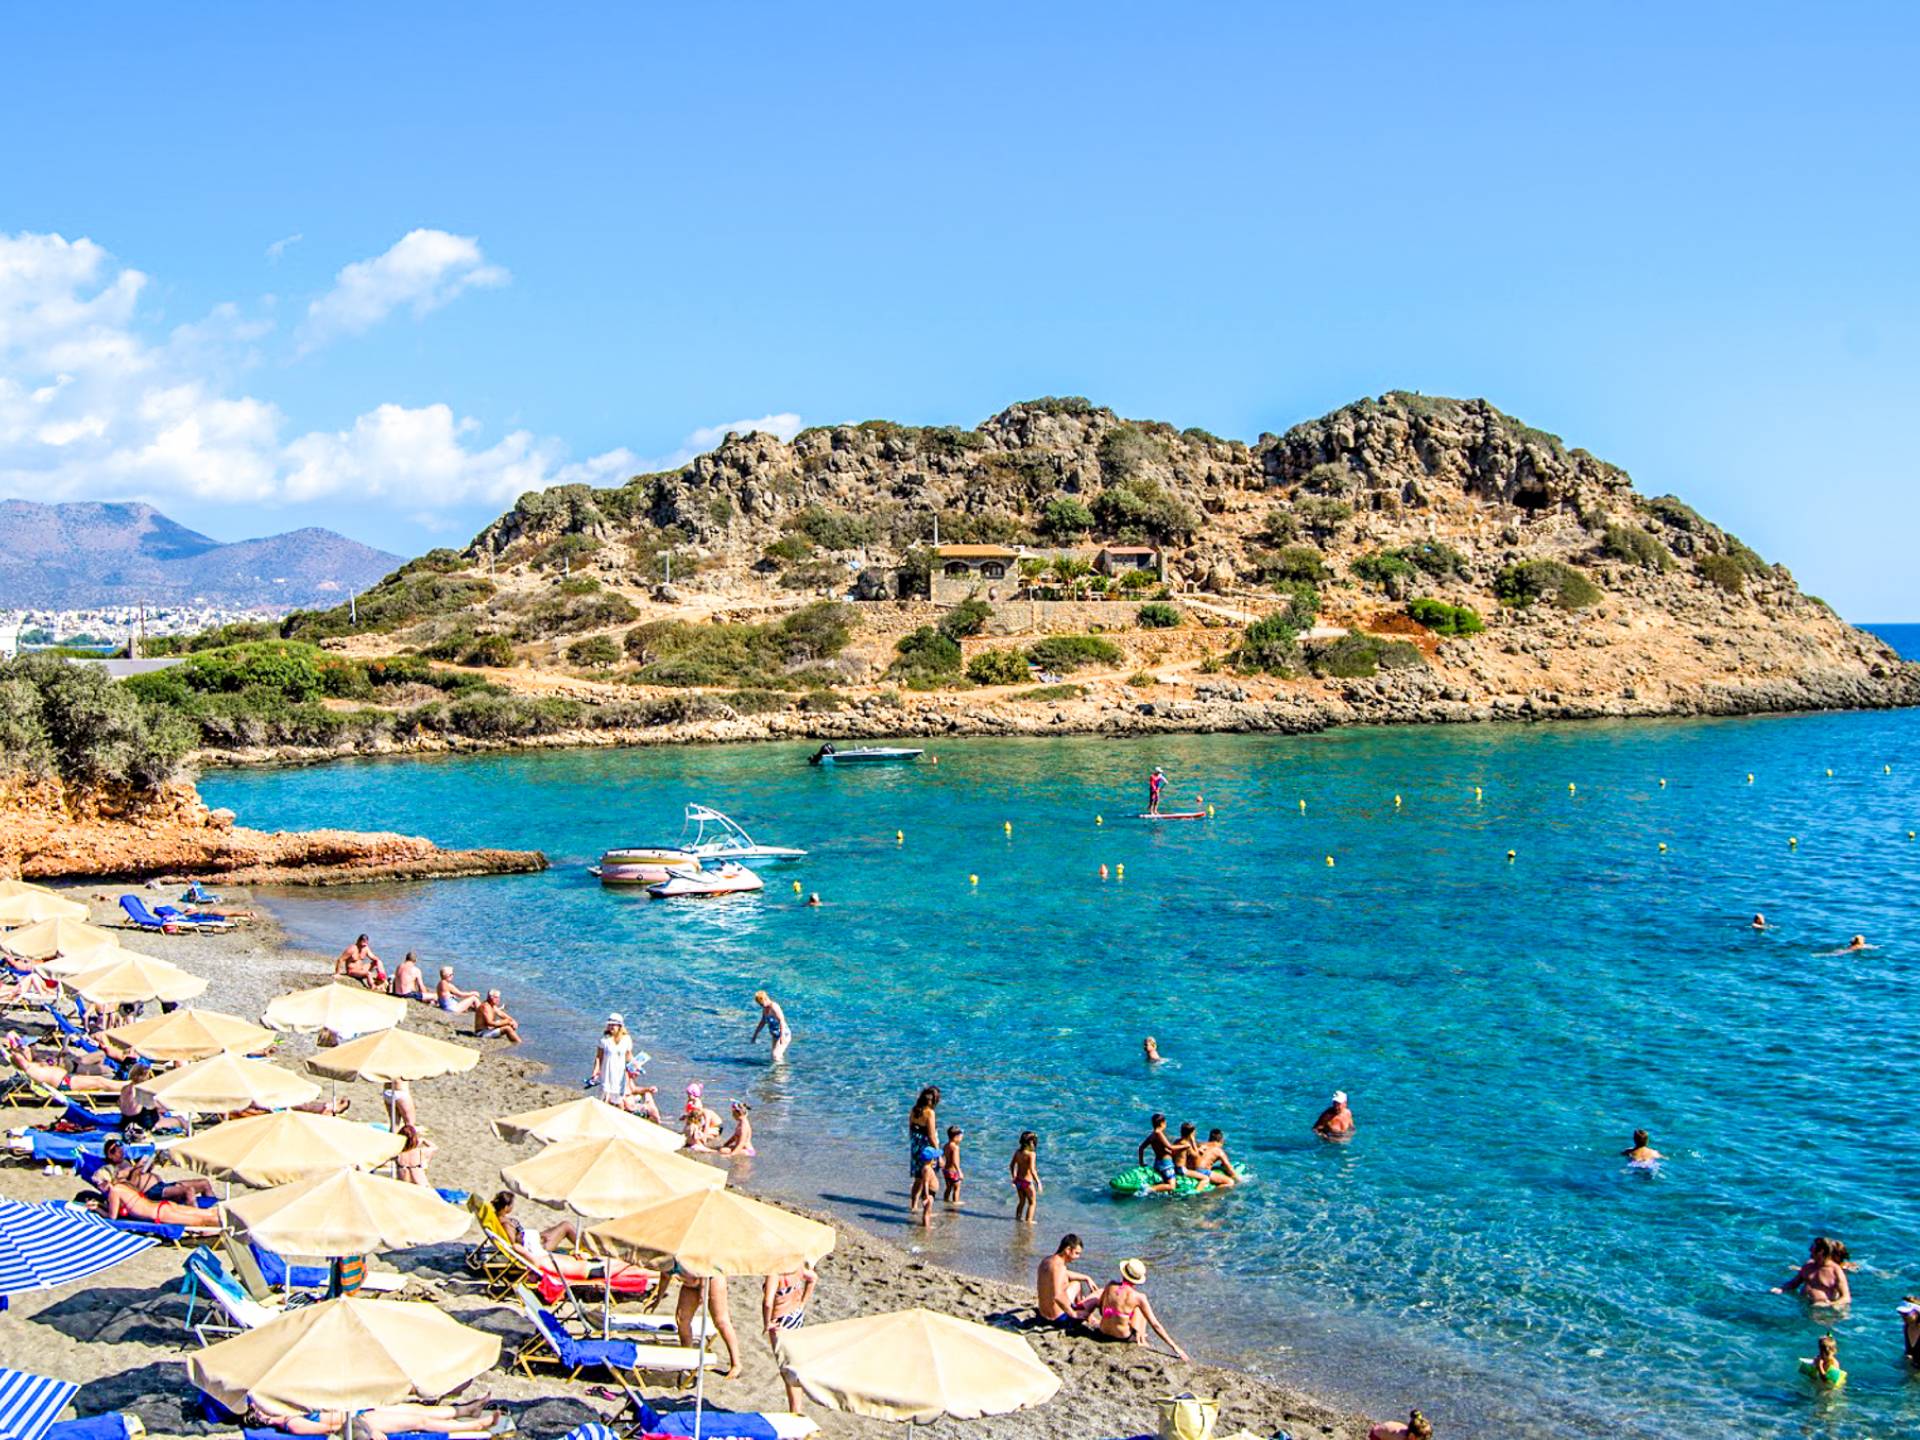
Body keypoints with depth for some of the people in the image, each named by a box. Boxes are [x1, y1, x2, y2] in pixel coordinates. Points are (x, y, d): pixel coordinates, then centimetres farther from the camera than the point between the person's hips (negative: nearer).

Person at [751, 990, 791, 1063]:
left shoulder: (774, 1006, -20)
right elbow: (762, 1022, 21)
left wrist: (782, 1036, -36)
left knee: (776, 1055, -21)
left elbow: (781, 1021, -28)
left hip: (784, 1035, -10)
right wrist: (755, 1035, 25)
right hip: (775, 1036, 10)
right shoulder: (765, 1009, 7)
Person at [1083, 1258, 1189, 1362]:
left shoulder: (1111, 1285, -12)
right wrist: (1175, 1347, -11)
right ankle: (1140, 1339, 25)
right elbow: (1155, 1325, -16)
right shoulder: (1139, 1297, -19)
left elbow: (1100, 1305, 5)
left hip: (1104, 1331, 3)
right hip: (1123, 1336, -3)